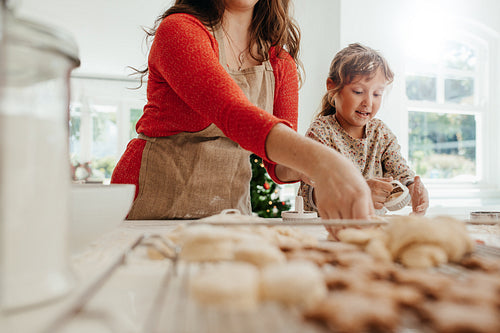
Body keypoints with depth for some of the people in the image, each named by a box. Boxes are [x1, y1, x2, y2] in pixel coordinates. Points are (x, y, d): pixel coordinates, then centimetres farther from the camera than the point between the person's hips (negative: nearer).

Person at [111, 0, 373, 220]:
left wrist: (302, 169, -20)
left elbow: (279, 165, 1)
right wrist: (320, 159, -42)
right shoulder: (177, 30, -13)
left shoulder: (280, 62, 4)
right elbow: (231, 112, -30)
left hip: (231, 206, 4)